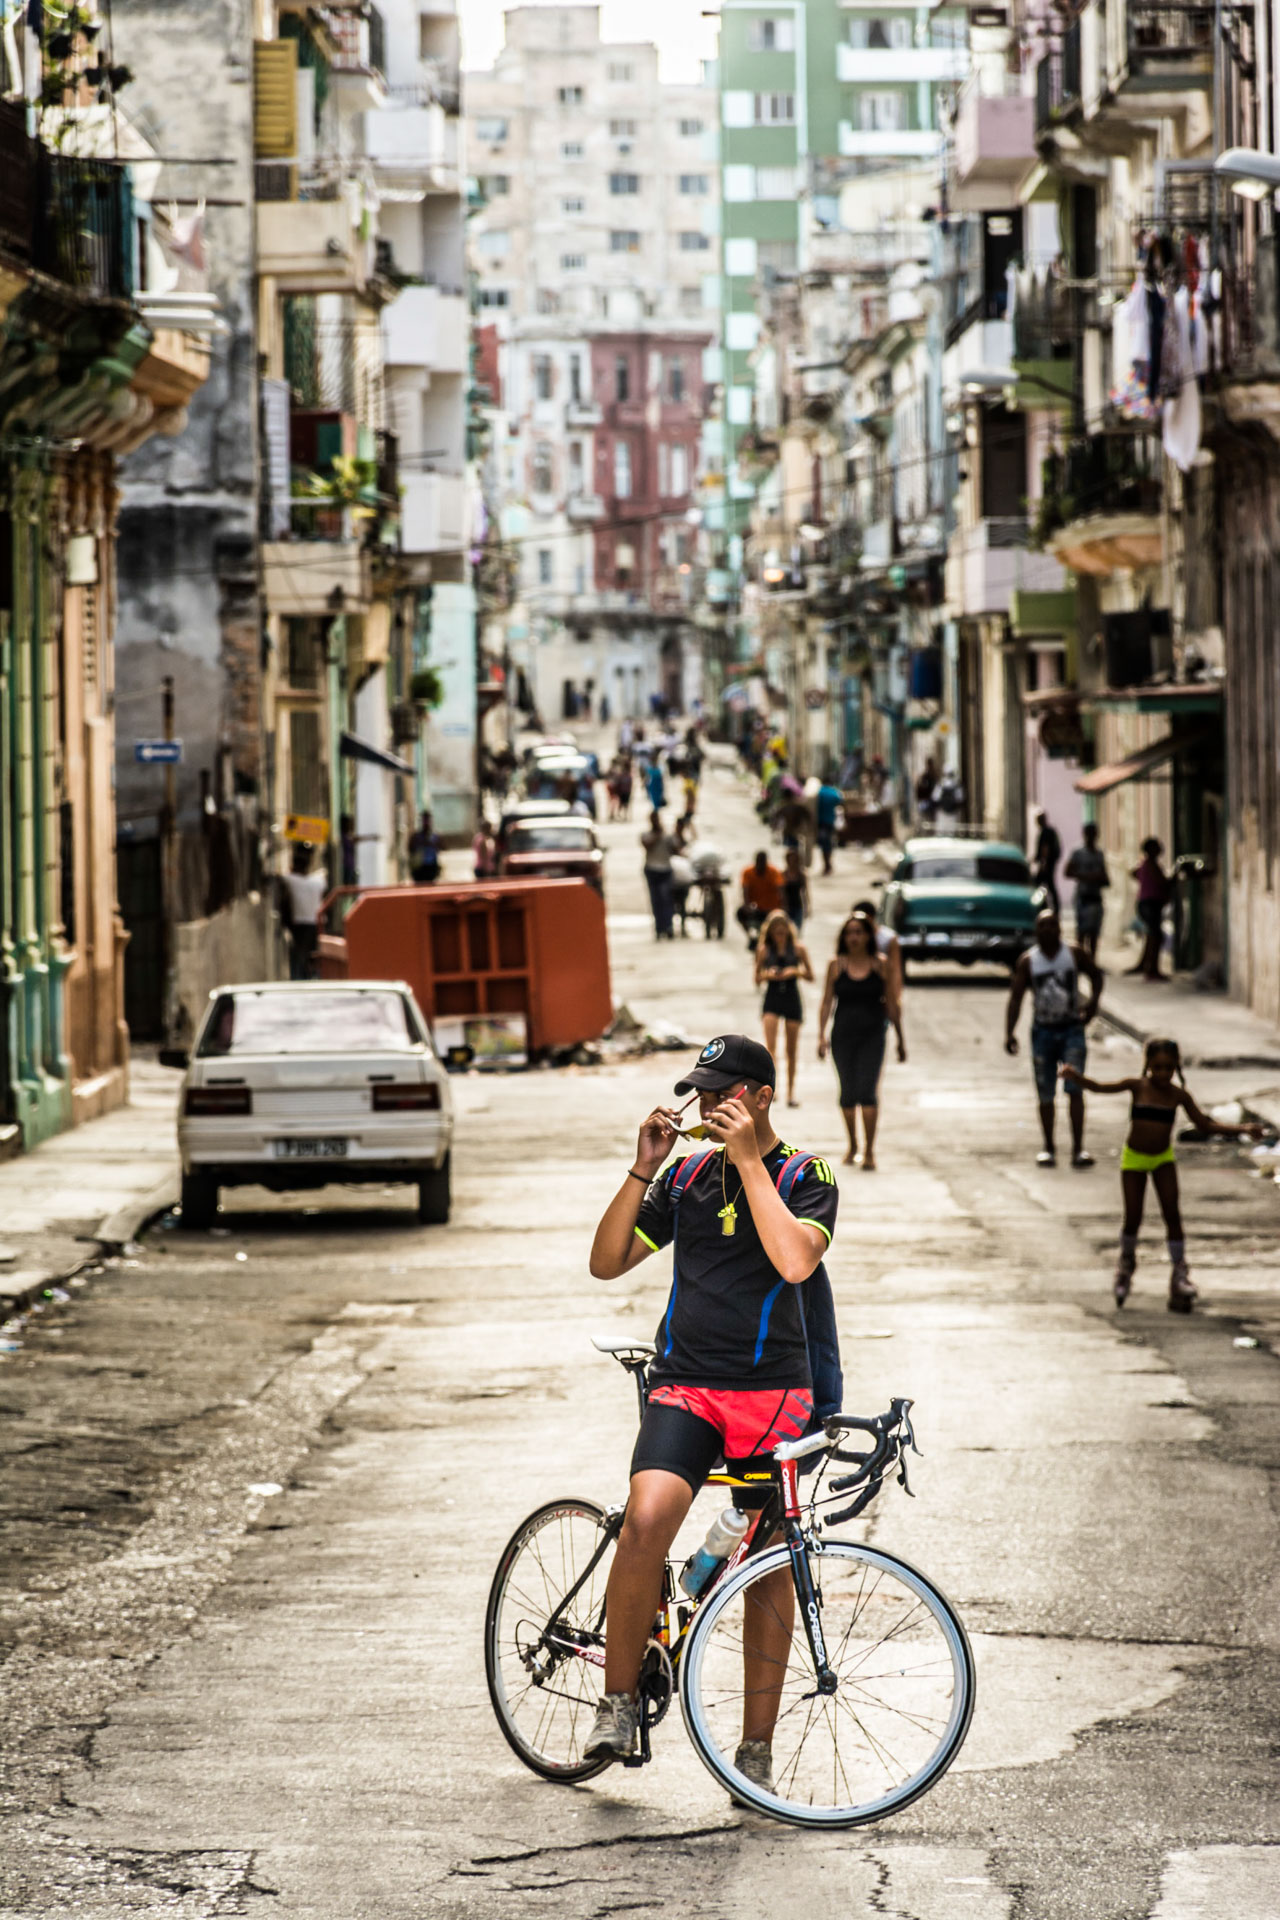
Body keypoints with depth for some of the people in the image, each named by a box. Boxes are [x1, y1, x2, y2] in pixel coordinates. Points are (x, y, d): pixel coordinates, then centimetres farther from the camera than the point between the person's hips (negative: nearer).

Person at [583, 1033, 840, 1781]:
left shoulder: (806, 1175, 0)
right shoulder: (688, 1175, 12)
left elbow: (794, 1259, -20)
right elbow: (608, 1262, 8)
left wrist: (748, 1160, -19)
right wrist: (643, 1167, -2)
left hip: (773, 1392, -1)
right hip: (686, 1388, 1)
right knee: (646, 1521, -24)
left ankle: (757, 1745, 13)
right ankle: (619, 1699, -11)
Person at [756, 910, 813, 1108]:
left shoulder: (798, 949, 0)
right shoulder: (764, 951, 1)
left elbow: (810, 975, 5)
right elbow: (757, 979, 6)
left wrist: (796, 972, -13)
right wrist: (767, 975, -15)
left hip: (792, 999, 1)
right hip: (772, 999, -1)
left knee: (791, 1050, 8)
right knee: (770, 1045, -17)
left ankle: (791, 1090, 20)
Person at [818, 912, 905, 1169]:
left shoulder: (881, 965, 3)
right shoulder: (836, 965, 4)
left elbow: (892, 1003, 7)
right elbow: (827, 1002, 4)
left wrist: (900, 1039, 8)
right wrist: (822, 1036, -5)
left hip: (872, 1035, -2)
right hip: (843, 1035, 2)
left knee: (868, 1091, -12)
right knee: (848, 1093, 7)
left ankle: (869, 1151, -10)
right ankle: (852, 1148, 23)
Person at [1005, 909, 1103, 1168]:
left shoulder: (1075, 954, 0)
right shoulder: (1028, 961, -1)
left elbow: (1095, 975, 16)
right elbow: (1016, 997, -4)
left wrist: (1093, 1002, -2)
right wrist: (1010, 1033, -16)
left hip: (1072, 1029, -1)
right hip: (1043, 1030, 1)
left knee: (1075, 1088, -12)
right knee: (1045, 1095, 5)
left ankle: (1078, 1148, -13)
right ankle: (1048, 1148, 17)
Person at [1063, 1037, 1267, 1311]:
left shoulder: (1179, 1095, -7)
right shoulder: (1137, 1087, -13)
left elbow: (1205, 1124, 2)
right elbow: (1098, 1087, -19)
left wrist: (1242, 1130, -5)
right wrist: (1076, 1077, -39)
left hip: (1163, 1158, 1)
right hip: (1134, 1158, -1)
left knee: (1172, 1213, -8)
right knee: (1133, 1218, -2)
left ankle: (1179, 1271, 0)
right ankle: (1126, 1262, 26)